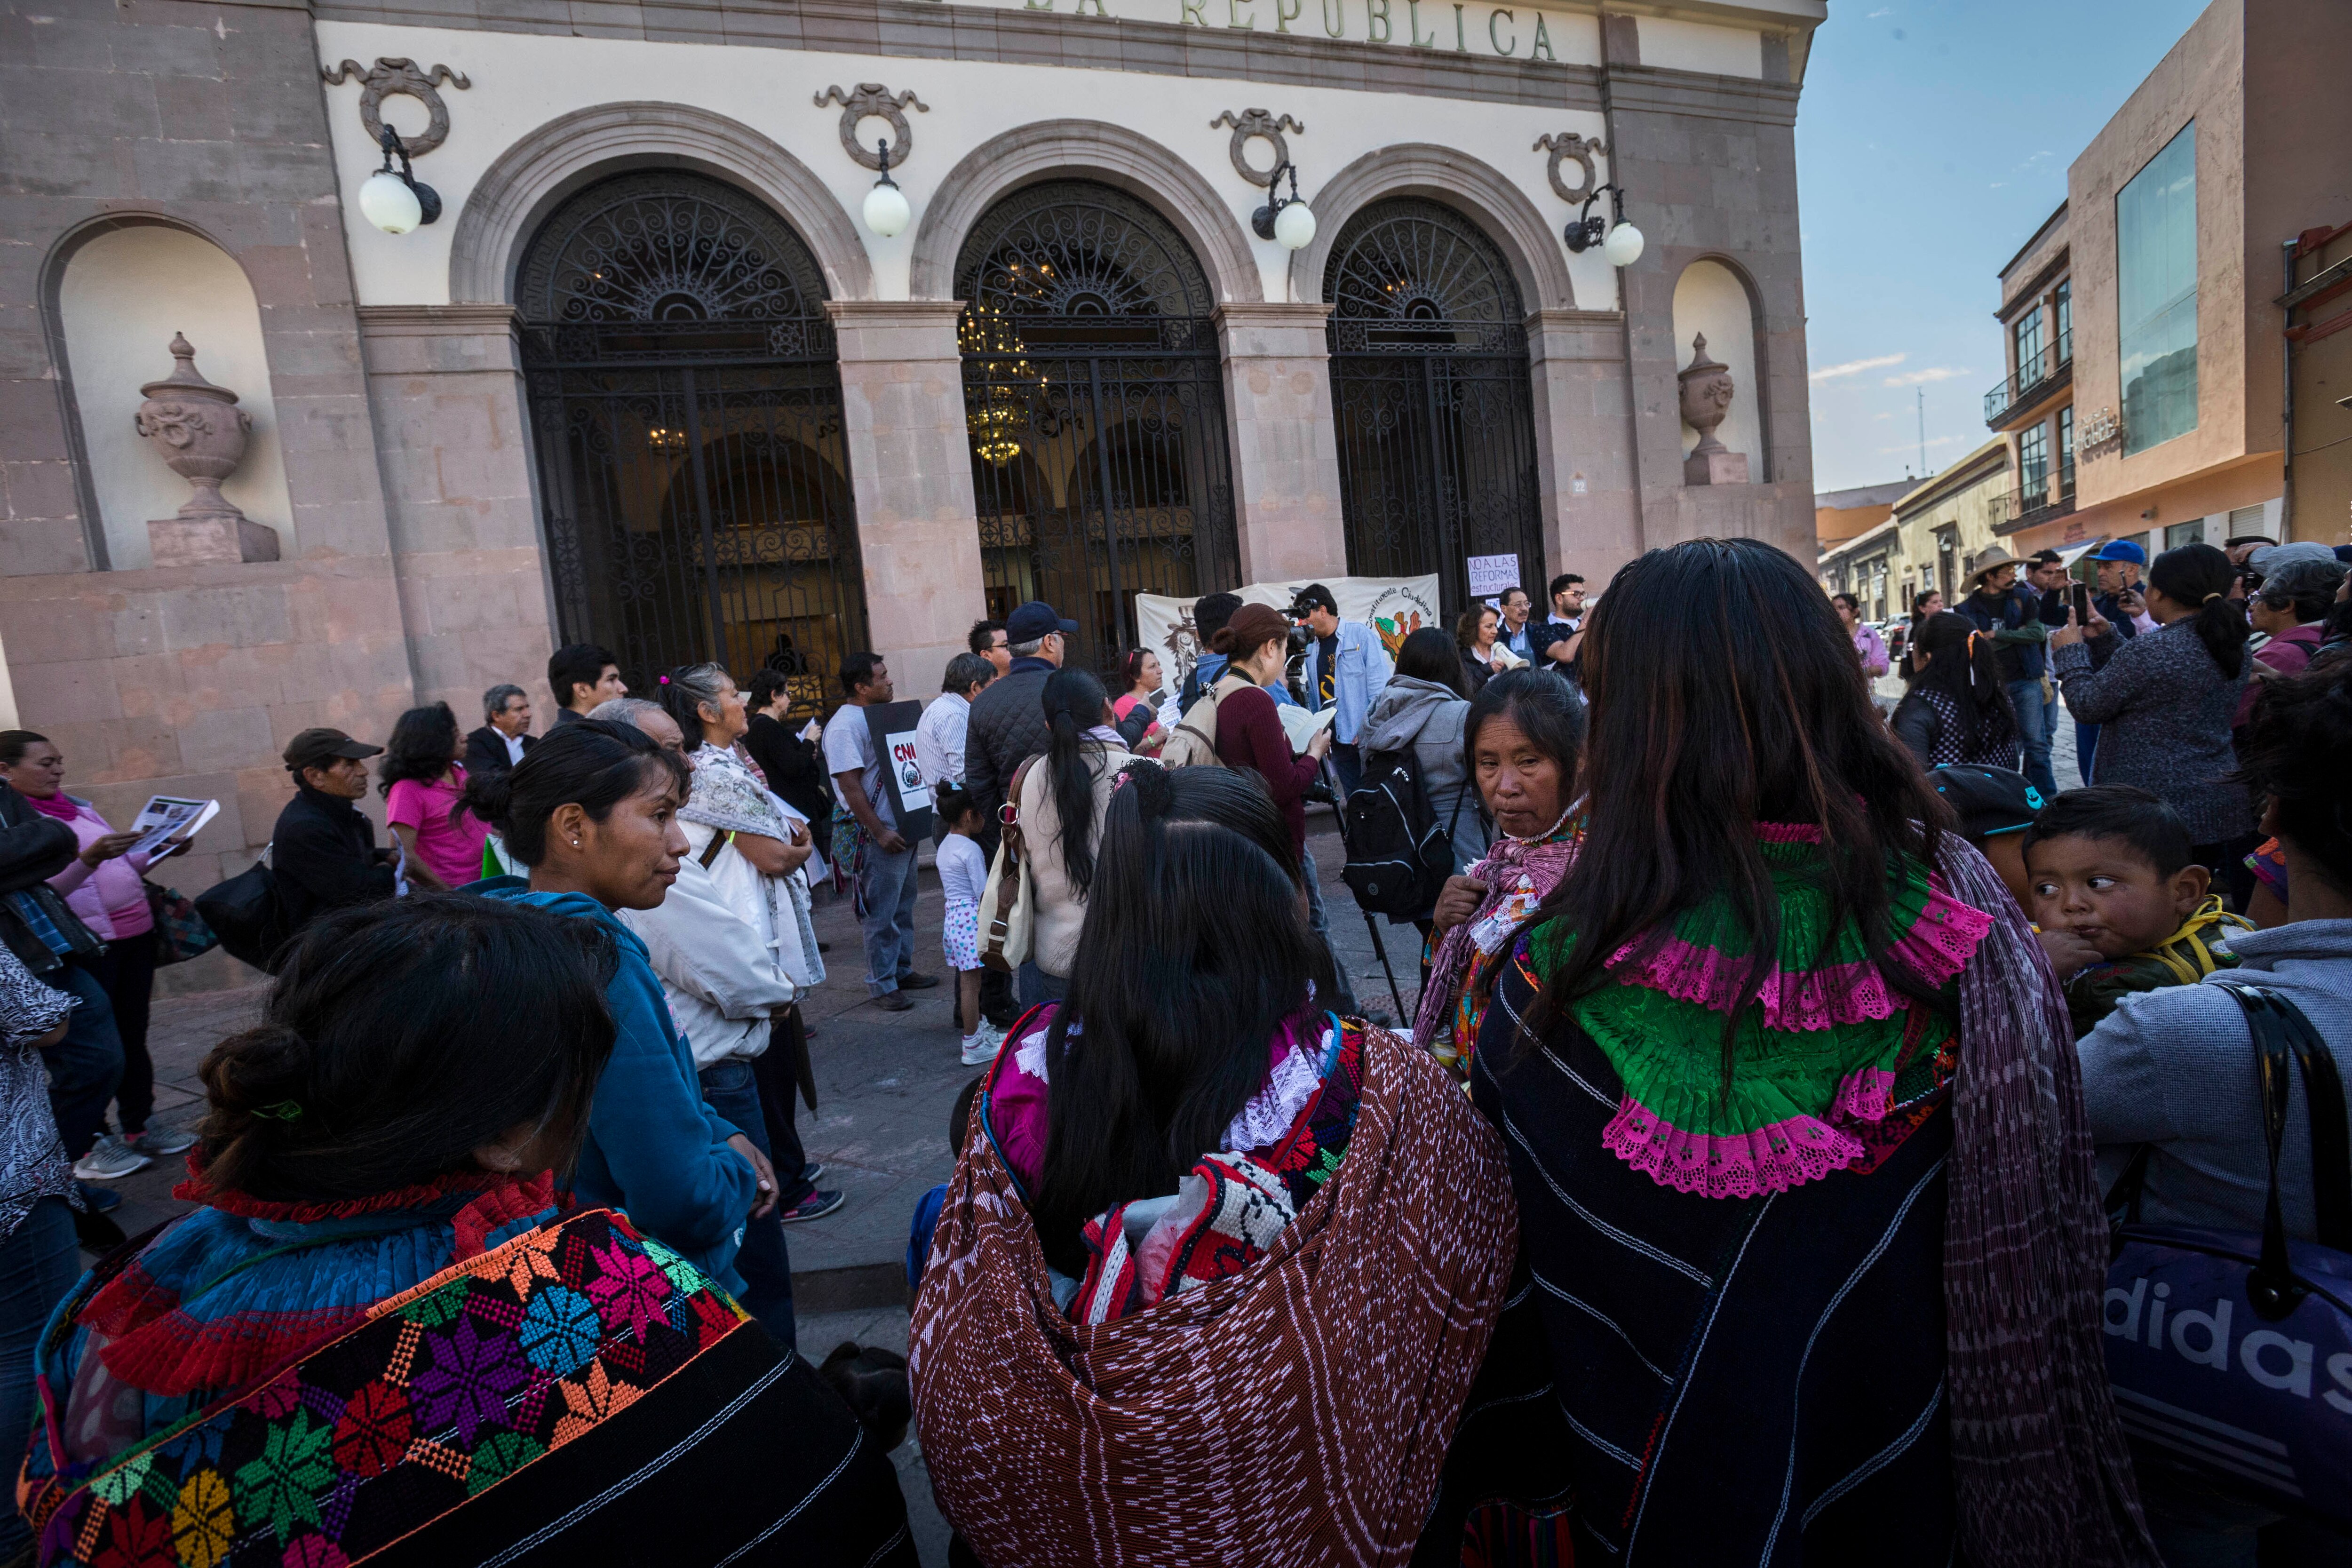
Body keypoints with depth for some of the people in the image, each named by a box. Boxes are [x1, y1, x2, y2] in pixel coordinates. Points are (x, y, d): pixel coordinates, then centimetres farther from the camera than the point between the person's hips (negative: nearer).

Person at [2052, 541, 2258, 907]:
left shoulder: (2150, 650, -20)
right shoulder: (2234, 644, 8)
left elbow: (2088, 704, -9)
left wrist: (2071, 651, 4)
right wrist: (2106, 637, 20)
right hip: (2229, 806, 8)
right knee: (2232, 920, 14)